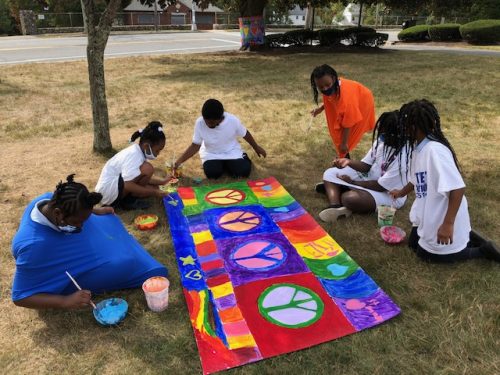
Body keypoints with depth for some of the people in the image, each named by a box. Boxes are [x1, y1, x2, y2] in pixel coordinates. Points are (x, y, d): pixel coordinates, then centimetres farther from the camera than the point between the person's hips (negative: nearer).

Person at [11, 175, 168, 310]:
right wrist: (67, 301, -40)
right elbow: (20, 297, -32)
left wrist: (97, 211, 3)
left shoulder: (52, 200, -24)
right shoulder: (34, 246, -42)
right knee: (124, 263, -18)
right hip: (68, 276, -7)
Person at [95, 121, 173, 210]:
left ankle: (123, 199, 7)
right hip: (108, 191, -10)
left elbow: (143, 177, 15)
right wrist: (154, 192, -24)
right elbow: (128, 185, -30)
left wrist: (162, 181, 9)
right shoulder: (134, 156, -24)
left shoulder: (138, 152, 6)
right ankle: (128, 201, -9)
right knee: (148, 169, -24)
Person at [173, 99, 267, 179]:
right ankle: (222, 164, 7)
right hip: (211, 154, 1)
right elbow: (195, 145, -14)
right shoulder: (200, 123, -23)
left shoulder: (233, 120, -24)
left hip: (232, 152, 0)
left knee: (243, 171, -22)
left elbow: (245, 134, -5)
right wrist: (179, 161, -25)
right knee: (212, 173, -27)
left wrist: (256, 148, 10)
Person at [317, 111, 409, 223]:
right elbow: (366, 166, -2)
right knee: (330, 173, -3)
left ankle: (333, 189, -5)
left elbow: (381, 186, -24)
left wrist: (352, 182, -15)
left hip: (389, 195, -8)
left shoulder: (401, 158, -30)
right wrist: (349, 162, -22)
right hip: (371, 178, 9)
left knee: (349, 198, -38)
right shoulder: (382, 141, -8)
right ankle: (335, 206, -24)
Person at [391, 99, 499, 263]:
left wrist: (448, 224, -31)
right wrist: (401, 193, 34)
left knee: (427, 254, 10)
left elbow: (458, 188, -33)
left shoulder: (435, 150, -31)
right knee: (414, 243, 23)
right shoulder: (418, 148, -2)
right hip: (428, 216, 9)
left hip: (443, 220, -9)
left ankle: (482, 250, 16)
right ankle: (464, 236, 26)